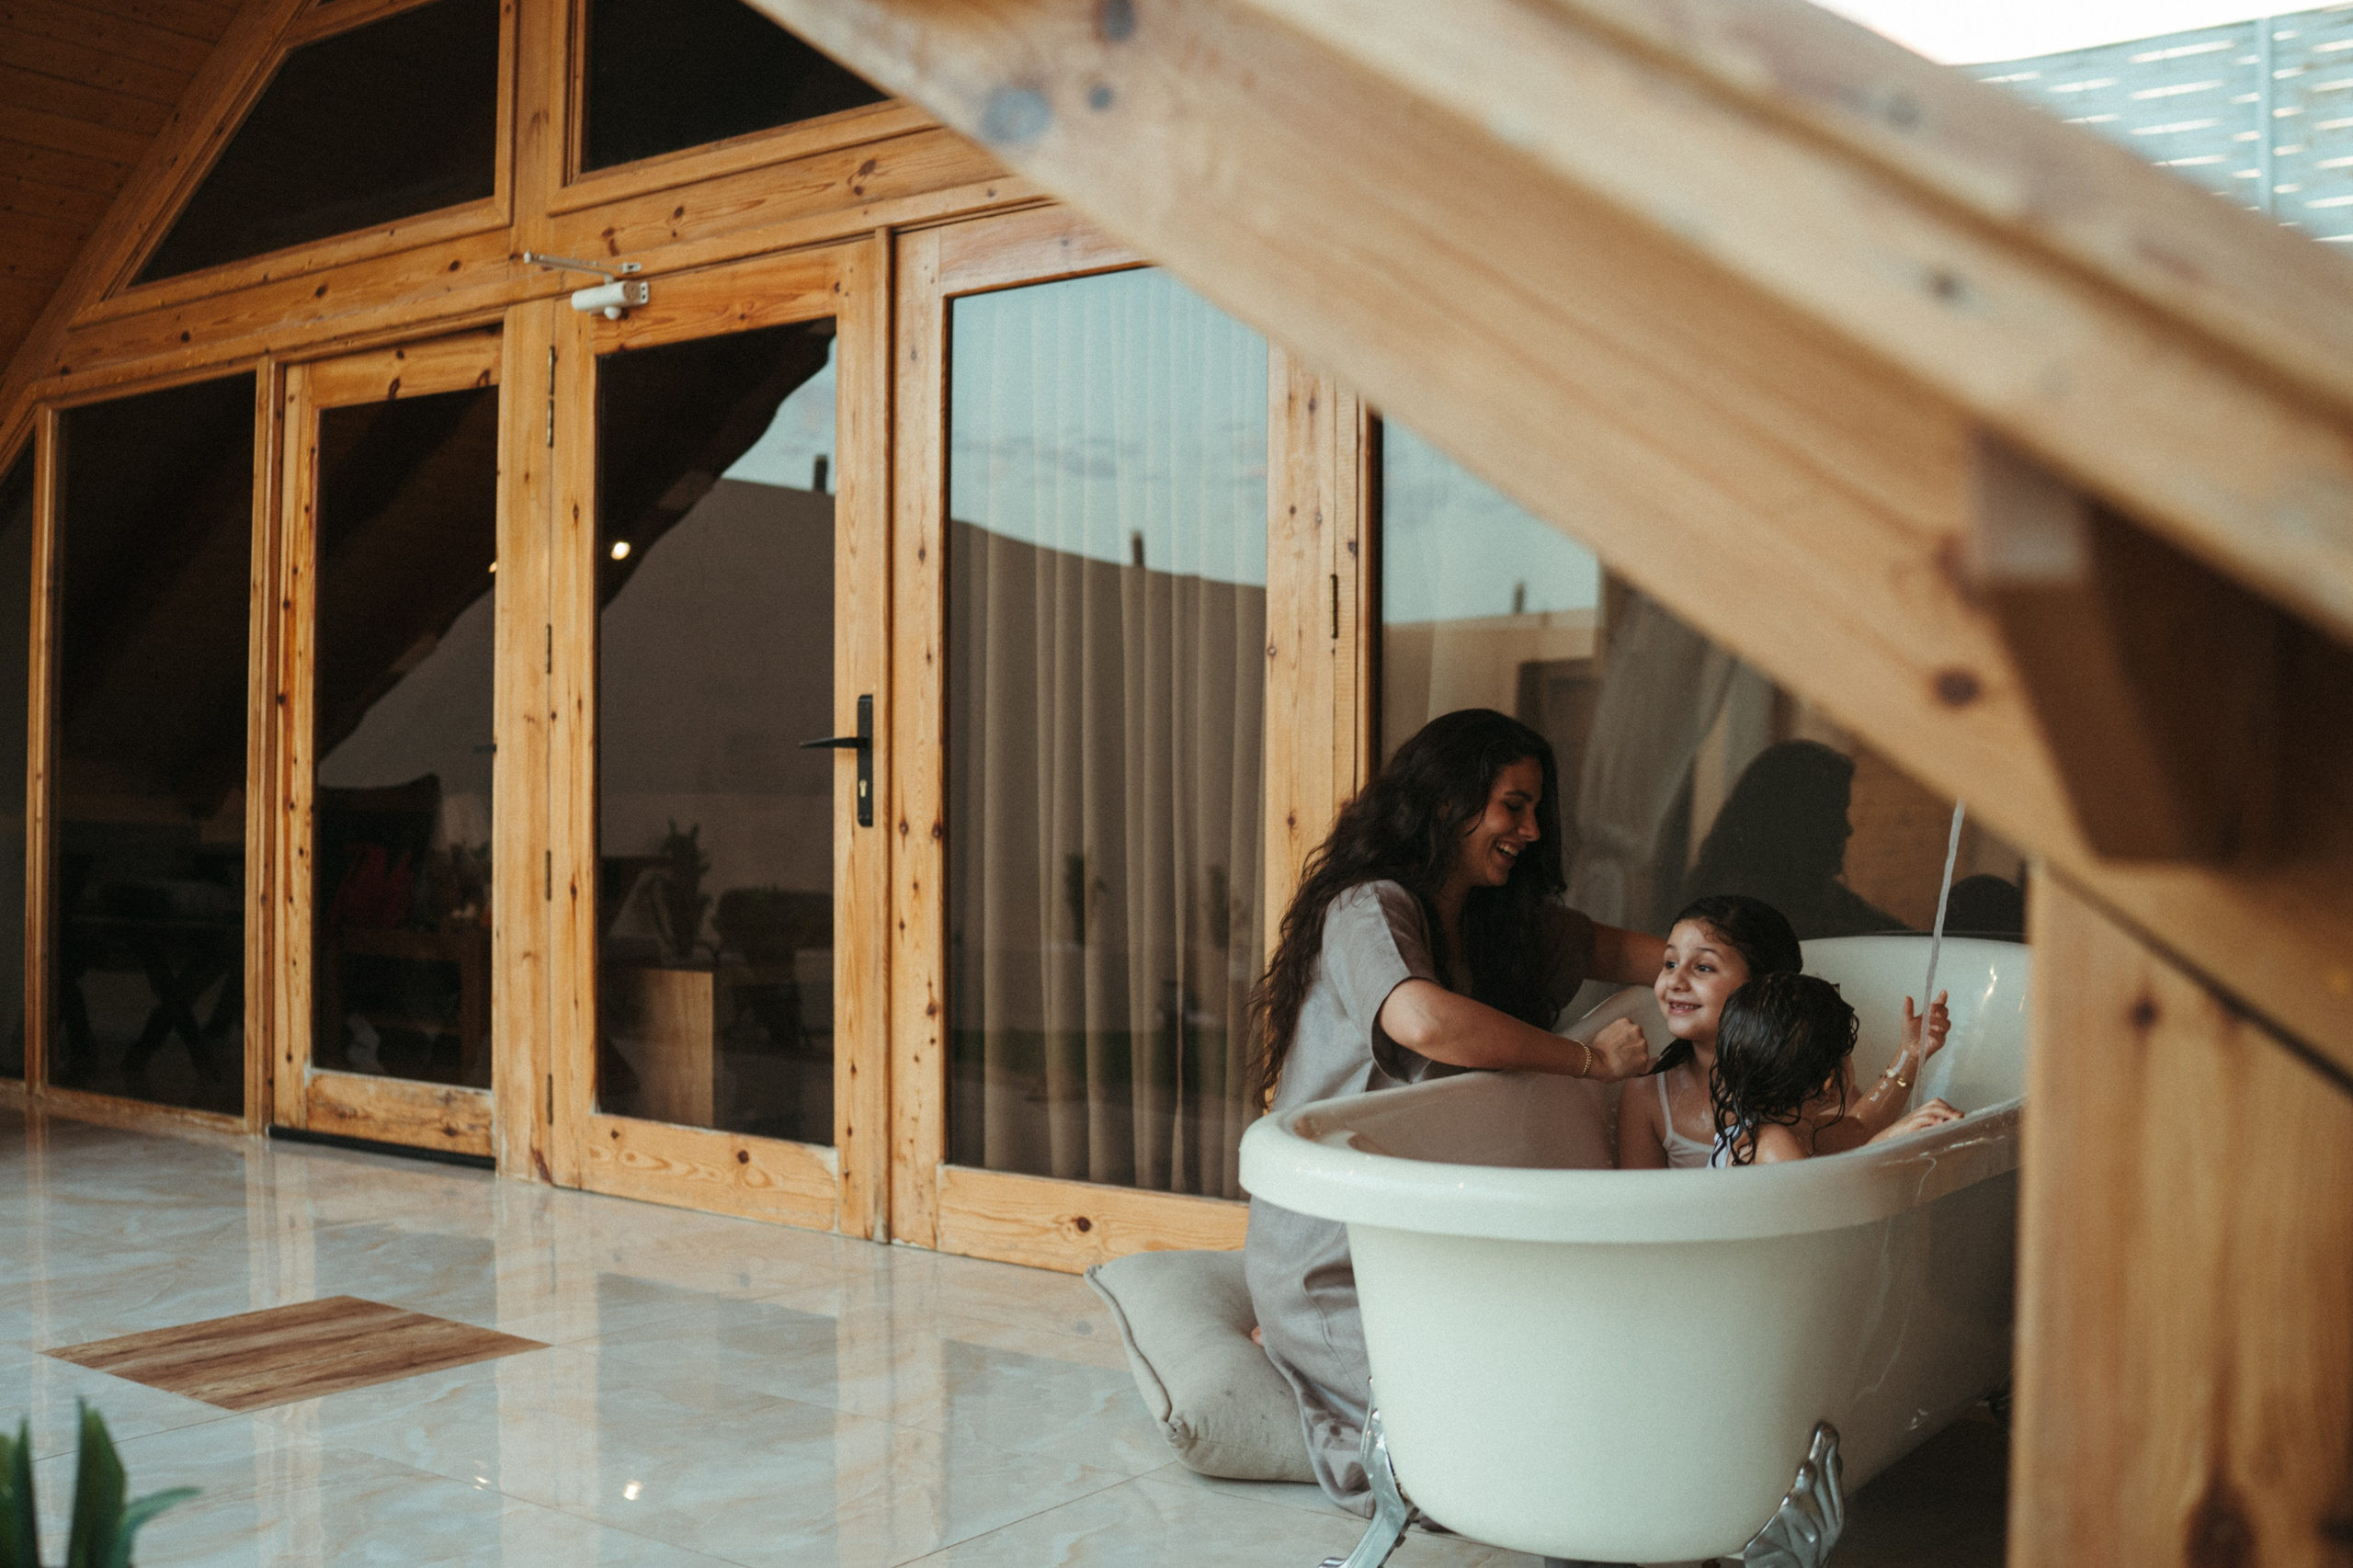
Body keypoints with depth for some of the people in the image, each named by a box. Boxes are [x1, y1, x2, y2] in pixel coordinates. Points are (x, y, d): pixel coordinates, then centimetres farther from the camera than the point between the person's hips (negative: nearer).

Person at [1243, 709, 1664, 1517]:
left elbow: (1606, 946, 23)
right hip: (1329, 1260, -9)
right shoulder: (1370, 910, -17)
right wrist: (1590, 1058, -28)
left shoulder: (1493, 917, 11)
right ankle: (1298, 1357, 3)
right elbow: (1422, 1019, -38)